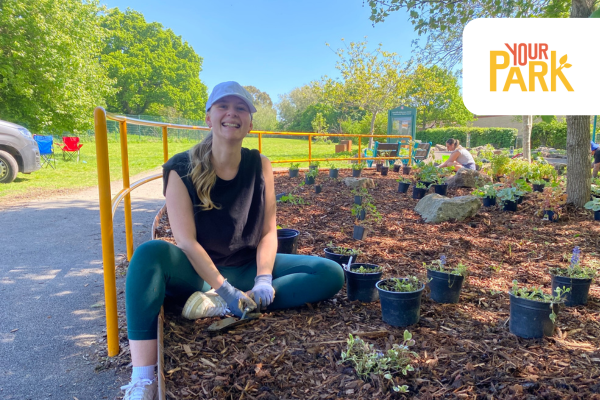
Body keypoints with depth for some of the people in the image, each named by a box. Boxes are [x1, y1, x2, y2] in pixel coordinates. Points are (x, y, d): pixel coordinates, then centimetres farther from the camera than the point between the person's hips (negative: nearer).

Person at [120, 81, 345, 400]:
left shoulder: (259, 166, -3)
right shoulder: (183, 170, -11)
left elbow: (268, 231, -3)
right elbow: (186, 241, -16)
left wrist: (263, 279, -18)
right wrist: (226, 288, -24)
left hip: (248, 267, 3)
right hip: (199, 270, -2)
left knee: (332, 274, -16)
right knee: (148, 254, -34)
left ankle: (219, 306, -24)